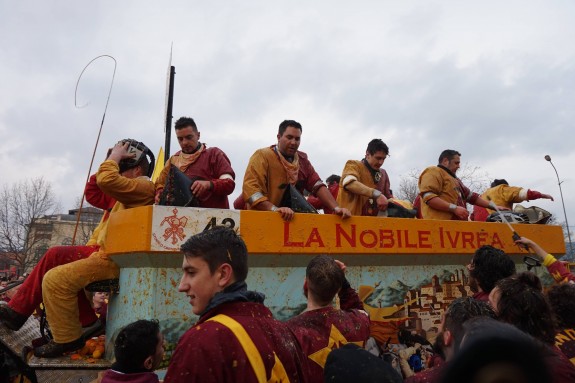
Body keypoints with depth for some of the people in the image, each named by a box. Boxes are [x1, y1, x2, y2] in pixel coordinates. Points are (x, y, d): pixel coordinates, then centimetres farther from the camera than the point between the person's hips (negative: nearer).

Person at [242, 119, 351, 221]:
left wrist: (336, 208, -7)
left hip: (293, 218, 4)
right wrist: (274, 209, -29)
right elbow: (250, 189, -17)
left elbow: (318, 186, 7)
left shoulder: (302, 159, 11)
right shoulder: (262, 156, -6)